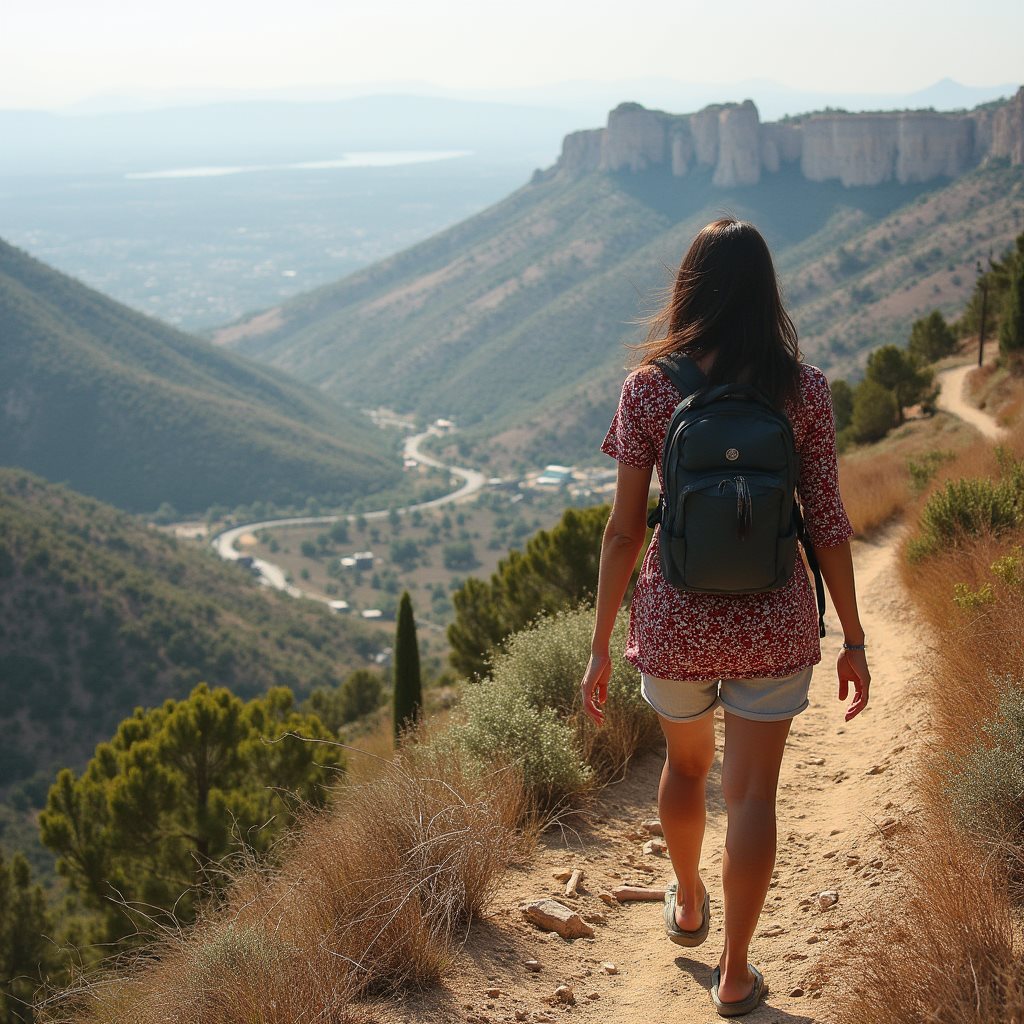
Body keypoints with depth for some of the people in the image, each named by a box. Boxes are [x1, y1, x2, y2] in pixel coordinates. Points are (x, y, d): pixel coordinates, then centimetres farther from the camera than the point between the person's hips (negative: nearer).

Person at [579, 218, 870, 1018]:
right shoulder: (805, 389, -7)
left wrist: (601, 646, 1)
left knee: (686, 763, 26)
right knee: (752, 794, 9)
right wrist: (853, 640, 4)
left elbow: (624, 531, -8)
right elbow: (827, 524, -6)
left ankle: (689, 906, 48)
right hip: (772, 621, -1)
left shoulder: (649, 388, -9)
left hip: (676, 620, 1)